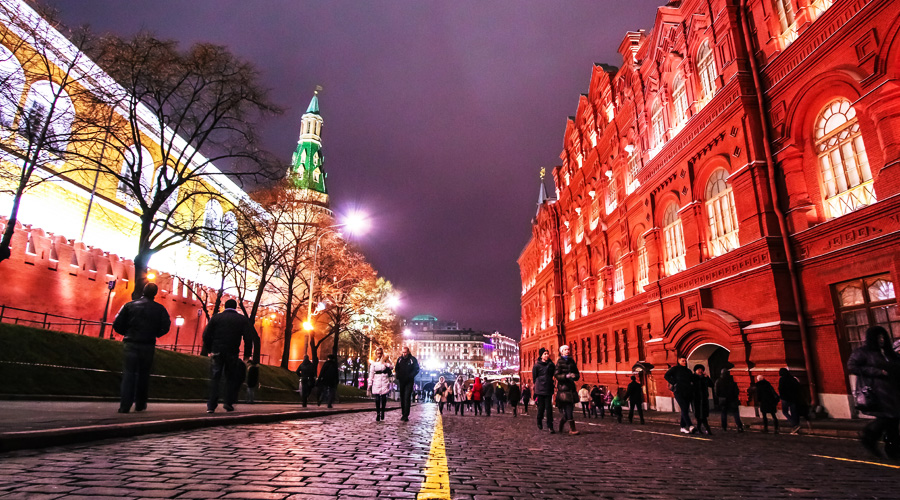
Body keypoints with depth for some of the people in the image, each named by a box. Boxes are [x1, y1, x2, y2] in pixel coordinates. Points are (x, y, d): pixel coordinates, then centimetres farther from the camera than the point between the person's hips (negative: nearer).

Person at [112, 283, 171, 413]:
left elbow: (117, 325, 0)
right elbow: (165, 326, -7)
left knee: (128, 373, 3)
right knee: (143, 374, 13)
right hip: (148, 346, 0)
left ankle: (125, 405, -6)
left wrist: (127, 333, 16)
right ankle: (140, 404, 21)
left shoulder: (129, 305, 3)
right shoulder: (159, 309, 0)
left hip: (131, 344, 0)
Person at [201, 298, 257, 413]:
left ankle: (211, 405, 2)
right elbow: (249, 338, 0)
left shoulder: (215, 318, 7)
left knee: (215, 378, 7)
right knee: (231, 378, 12)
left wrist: (209, 350, 15)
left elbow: (206, 335, 4)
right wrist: (247, 354, 8)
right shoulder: (242, 319, 5)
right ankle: (228, 403, 5)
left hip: (217, 352, 1)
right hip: (233, 353, -1)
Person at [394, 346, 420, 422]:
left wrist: (410, 376, -15)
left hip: (409, 382, -5)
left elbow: (416, 370, -3)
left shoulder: (413, 359, -6)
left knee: (407, 398, -12)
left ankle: (406, 415, -12)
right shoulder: (399, 359, 6)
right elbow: (396, 368, 17)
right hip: (401, 381, 5)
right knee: (402, 398, 10)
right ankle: (403, 414, 20)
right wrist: (398, 375, -1)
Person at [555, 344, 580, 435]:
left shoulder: (571, 361, 15)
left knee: (570, 408, 6)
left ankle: (561, 424, 25)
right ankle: (572, 429, -7)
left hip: (571, 386, 6)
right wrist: (566, 376, -21)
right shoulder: (559, 361, -1)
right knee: (569, 408, -9)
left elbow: (577, 374, 18)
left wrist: (575, 376, -4)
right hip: (563, 387, -6)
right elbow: (556, 374, -8)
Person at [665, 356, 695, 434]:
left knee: (685, 410, 5)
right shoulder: (675, 369, 4)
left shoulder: (688, 371, 22)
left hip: (687, 392, 6)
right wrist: (674, 383, -12)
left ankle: (683, 427, 11)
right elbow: (666, 376, -5)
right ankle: (690, 426, -26)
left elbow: (692, 379, 31)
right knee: (684, 408, -17)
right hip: (679, 392, -6)